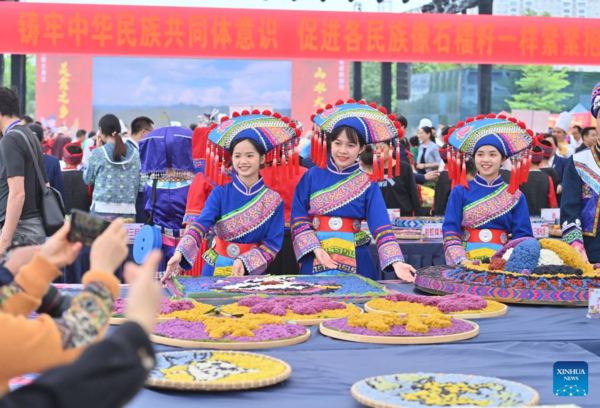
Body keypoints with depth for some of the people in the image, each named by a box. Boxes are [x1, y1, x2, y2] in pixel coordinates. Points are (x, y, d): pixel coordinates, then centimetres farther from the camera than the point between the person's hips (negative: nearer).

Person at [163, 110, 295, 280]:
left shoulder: (273, 200, -3)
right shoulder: (220, 193, -2)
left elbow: (273, 243, -4)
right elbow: (201, 225, -16)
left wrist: (245, 262, -19)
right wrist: (180, 253, -33)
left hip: (253, 272, 0)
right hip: (216, 270, 0)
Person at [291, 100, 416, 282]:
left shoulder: (367, 184, -1)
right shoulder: (312, 177, 1)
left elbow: (381, 226, -11)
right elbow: (299, 218, 0)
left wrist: (396, 262, -24)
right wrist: (316, 249, -15)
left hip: (356, 262, 0)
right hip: (315, 261, 0)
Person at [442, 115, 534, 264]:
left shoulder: (515, 196, 11)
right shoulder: (460, 192, 9)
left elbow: (523, 237, 6)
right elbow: (450, 232, 2)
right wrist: (461, 261, -14)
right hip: (465, 264, -1)